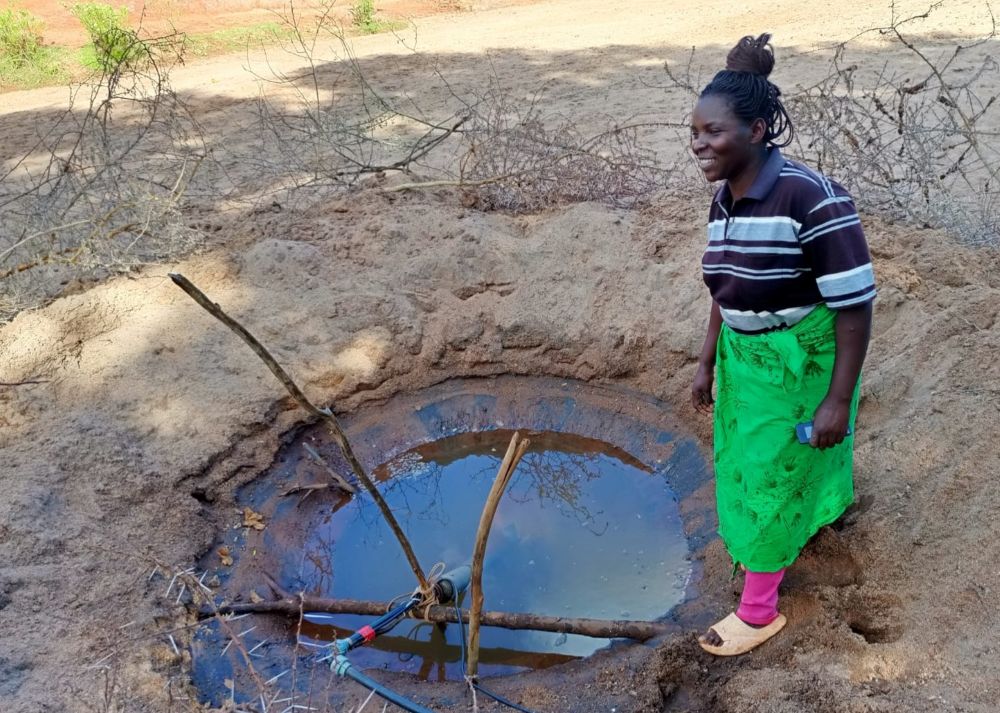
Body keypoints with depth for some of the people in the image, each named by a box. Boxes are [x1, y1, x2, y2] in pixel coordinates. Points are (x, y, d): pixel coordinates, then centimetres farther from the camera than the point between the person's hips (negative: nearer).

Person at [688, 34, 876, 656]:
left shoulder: (811, 198, -27)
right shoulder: (726, 199, -2)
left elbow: (856, 303, -22)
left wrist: (838, 400, -21)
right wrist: (708, 364, 13)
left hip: (802, 364, -7)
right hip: (745, 359, 8)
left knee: (769, 479, 4)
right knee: (745, 463, 24)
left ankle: (759, 609, 25)